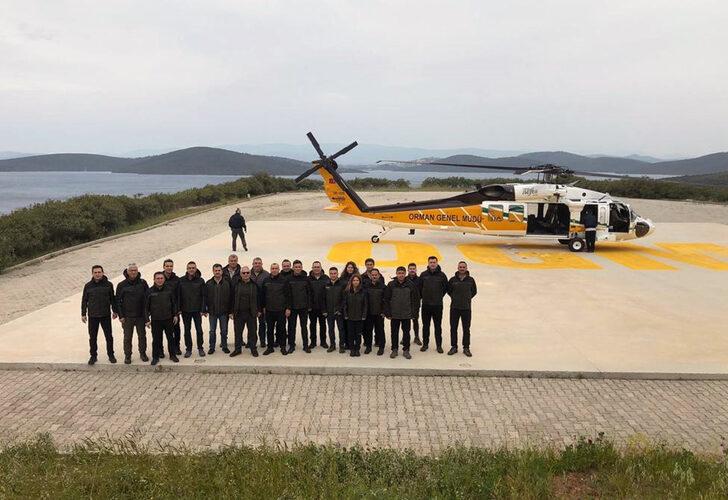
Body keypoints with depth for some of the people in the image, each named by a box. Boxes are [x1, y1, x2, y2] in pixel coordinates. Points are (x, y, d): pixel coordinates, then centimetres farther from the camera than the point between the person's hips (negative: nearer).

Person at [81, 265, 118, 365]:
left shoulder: (108, 284, -1)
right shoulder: (88, 286, 0)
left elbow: (113, 299, 6)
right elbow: (84, 300, 6)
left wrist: (115, 311, 7)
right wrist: (83, 314, 4)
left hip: (106, 315, 0)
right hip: (92, 316, 1)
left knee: (109, 336, 7)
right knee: (92, 337, 7)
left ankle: (111, 355, 20)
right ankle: (93, 356, 20)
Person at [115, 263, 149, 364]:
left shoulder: (143, 283, 0)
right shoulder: (121, 285, -3)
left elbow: (148, 298, 5)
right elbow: (118, 301, 1)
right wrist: (120, 316, -4)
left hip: (141, 315, 1)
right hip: (127, 317, -1)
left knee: (142, 336, 9)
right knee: (127, 337, 6)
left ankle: (143, 353, 24)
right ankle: (127, 356, 17)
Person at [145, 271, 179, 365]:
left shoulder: (169, 290, 1)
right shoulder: (150, 291, -3)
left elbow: (174, 303, 8)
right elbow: (146, 307, 1)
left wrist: (176, 315, 5)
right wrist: (147, 319, -2)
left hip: (168, 319, 1)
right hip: (156, 320, -1)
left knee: (171, 338, 10)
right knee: (156, 339, 5)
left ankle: (172, 355, 22)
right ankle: (155, 357, 17)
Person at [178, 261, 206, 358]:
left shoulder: (200, 281, -2)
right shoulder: (181, 281, 0)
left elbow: (203, 296, -2)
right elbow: (178, 296, 3)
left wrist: (202, 309, -8)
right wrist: (179, 309, -4)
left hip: (197, 310, -1)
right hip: (185, 310, 1)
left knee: (199, 330, 3)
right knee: (187, 330, 8)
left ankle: (200, 348, 15)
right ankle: (188, 349, 17)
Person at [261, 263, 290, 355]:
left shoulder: (284, 281, -3)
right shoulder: (266, 281, 6)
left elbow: (287, 295, -3)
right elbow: (263, 295, 11)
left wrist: (288, 308, -8)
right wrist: (264, 307, 8)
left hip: (281, 310, -3)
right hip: (269, 310, 3)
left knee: (281, 329, 4)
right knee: (269, 329, 8)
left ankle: (283, 347, 14)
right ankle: (270, 347, 17)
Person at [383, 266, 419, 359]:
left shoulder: (411, 285, -3)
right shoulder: (391, 285, -4)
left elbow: (416, 299, 1)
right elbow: (386, 299, -1)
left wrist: (413, 312, -2)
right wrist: (388, 313, -4)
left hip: (407, 315, 0)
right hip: (394, 315, 0)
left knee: (406, 333, 8)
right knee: (394, 333, 9)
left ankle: (406, 350, 19)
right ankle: (394, 350, 21)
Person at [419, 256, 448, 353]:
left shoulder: (442, 275, -3)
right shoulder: (423, 275, -1)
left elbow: (445, 288, 7)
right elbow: (419, 287, 7)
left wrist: (440, 297, 7)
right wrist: (423, 297, 8)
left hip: (438, 305, -1)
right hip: (426, 305, 1)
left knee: (438, 326, 5)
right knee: (425, 326, 9)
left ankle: (439, 345, 14)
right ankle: (425, 344, 21)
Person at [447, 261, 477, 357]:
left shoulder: (470, 280, -2)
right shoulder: (453, 280, -3)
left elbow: (474, 291, 11)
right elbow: (448, 290, 11)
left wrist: (468, 298, 5)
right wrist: (454, 297, 6)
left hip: (467, 308, 0)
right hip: (454, 308, 0)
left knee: (466, 329, 6)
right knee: (453, 328, 6)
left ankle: (466, 348, 16)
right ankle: (454, 347, 18)